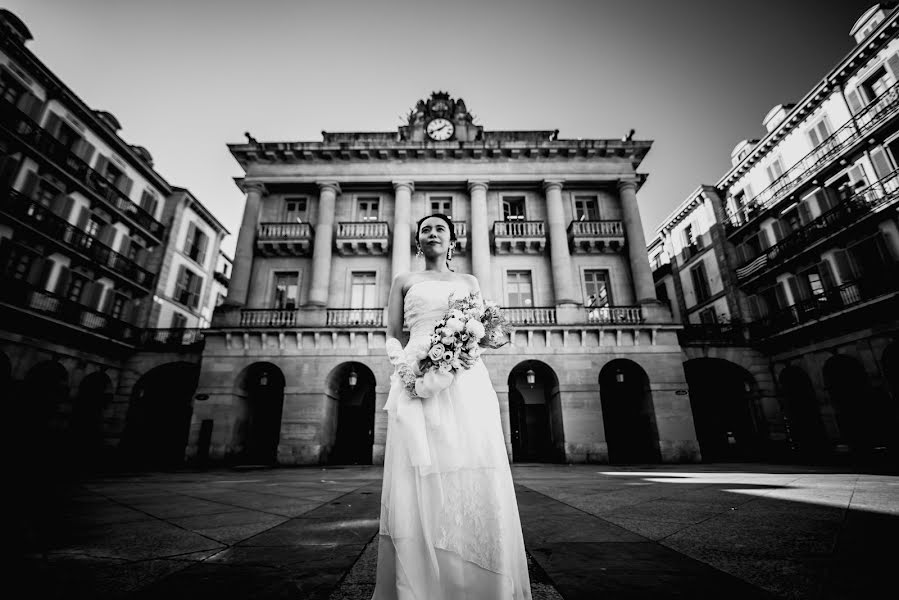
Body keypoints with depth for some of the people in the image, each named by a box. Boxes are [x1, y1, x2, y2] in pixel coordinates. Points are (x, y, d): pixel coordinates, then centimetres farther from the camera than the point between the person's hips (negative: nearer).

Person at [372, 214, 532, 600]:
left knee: (475, 478, -4)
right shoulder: (404, 281, 18)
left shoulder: (469, 282, 21)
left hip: (466, 380, 1)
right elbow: (391, 337, 15)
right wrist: (405, 362, -3)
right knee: (419, 482, -5)